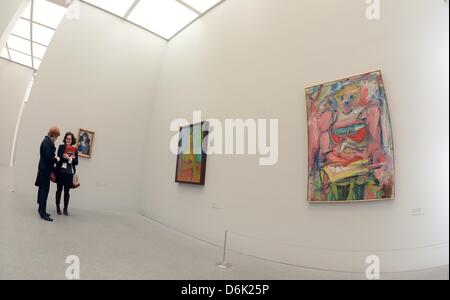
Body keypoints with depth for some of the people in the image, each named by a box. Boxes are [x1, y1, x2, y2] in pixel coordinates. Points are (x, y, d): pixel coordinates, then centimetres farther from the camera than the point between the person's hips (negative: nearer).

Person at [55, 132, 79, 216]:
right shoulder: (61, 147, 2)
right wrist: (70, 158, -14)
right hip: (60, 171, -1)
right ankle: (58, 207, 21)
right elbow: (60, 158, -10)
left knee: (67, 191, 3)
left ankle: (65, 208, 12)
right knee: (59, 189, 9)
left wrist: (68, 158, -12)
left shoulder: (74, 149, 5)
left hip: (69, 173, 1)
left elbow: (76, 162, 1)